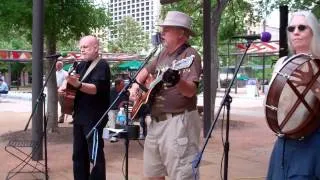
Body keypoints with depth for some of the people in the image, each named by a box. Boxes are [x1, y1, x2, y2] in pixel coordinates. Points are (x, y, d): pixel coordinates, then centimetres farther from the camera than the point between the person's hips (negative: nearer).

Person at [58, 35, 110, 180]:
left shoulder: (102, 66, -11)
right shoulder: (82, 65, 14)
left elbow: (96, 88, -25)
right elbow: (70, 79, 27)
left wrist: (78, 84, -42)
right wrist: (65, 85, 5)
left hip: (94, 118, -9)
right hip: (79, 117, 9)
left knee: (95, 155, -6)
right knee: (79, 154, 14)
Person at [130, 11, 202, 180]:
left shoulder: (190, 55, -12)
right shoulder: (163, 54, 14)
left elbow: (190, 91, -23)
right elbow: (145, 71, 29)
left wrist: (177, 81, -43)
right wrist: (136, 85, 11)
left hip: (178, 122, -9)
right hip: (156, 121, 9)